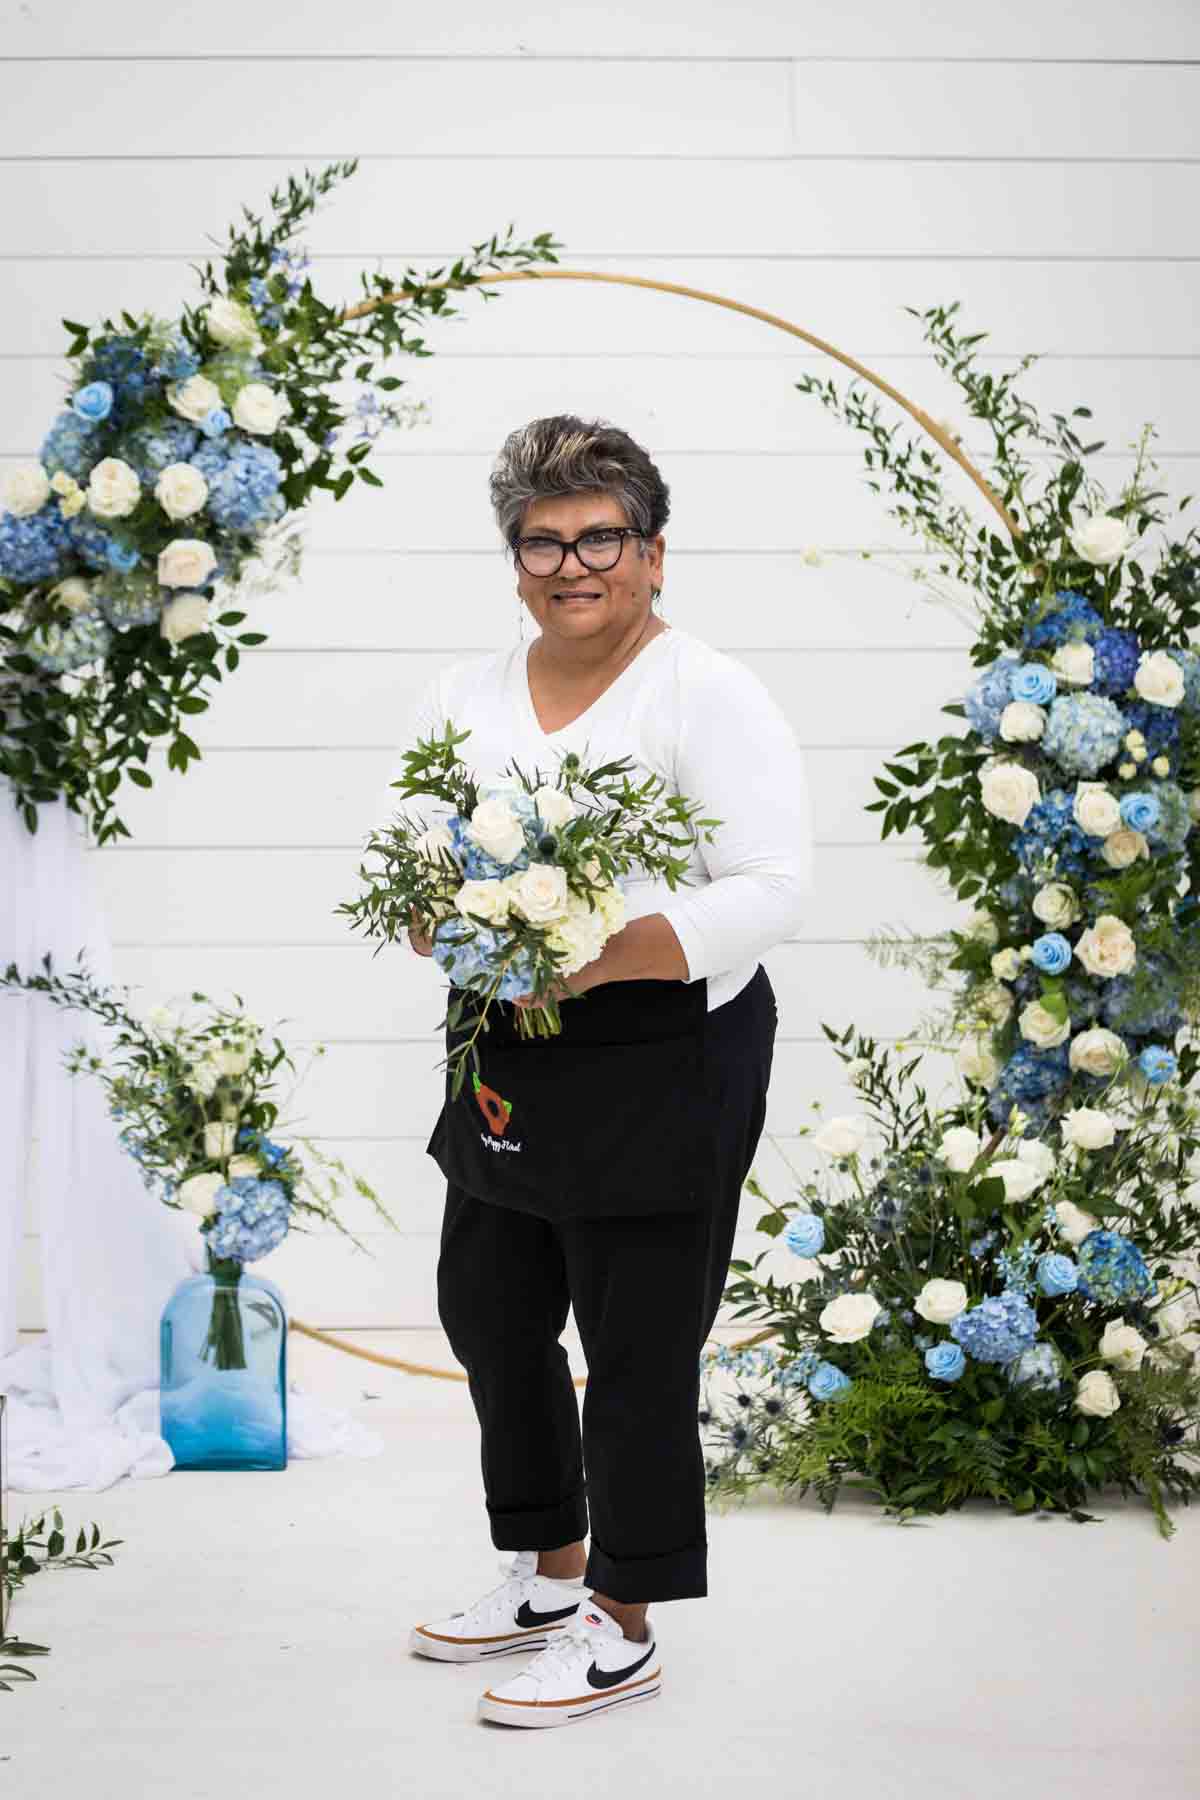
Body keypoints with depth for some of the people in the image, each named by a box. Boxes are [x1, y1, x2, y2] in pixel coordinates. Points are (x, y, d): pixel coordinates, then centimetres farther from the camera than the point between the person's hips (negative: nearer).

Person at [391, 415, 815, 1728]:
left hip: (660, 1055, -7)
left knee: (636, 1352, -1)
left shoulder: (709, 695, -9)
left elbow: (772, 885, -16)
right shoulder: (467, 694, 11)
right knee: (489, 1320, 16)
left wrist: (605, 960, -26)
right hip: (504, 1060, 7)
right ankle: (549, 1575, 35)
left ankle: (621, 1631, 13)